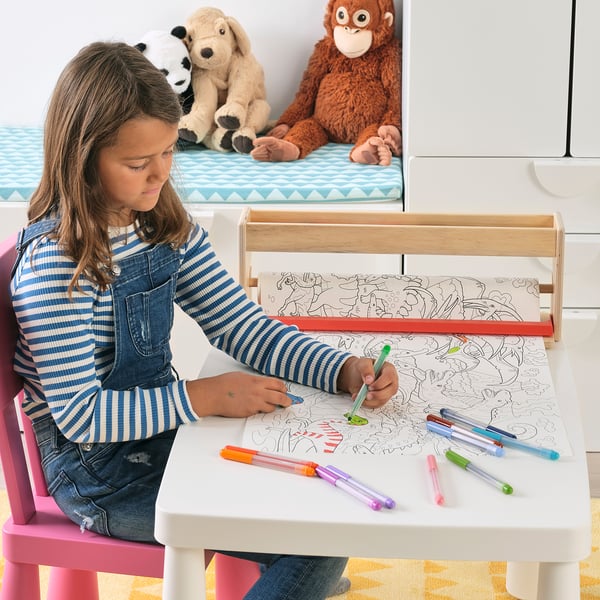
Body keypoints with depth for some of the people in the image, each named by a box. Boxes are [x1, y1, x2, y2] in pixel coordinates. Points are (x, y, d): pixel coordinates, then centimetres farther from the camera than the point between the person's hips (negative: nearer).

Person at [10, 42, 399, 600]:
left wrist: (344, 370, -11)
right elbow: (81, 415, -22)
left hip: (161, 426, 8)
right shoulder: (55, 263, -22)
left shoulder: (164, 225, 1)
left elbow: (240, 325, 2)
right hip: (100, 474, -8)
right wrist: (207, 395, -23)